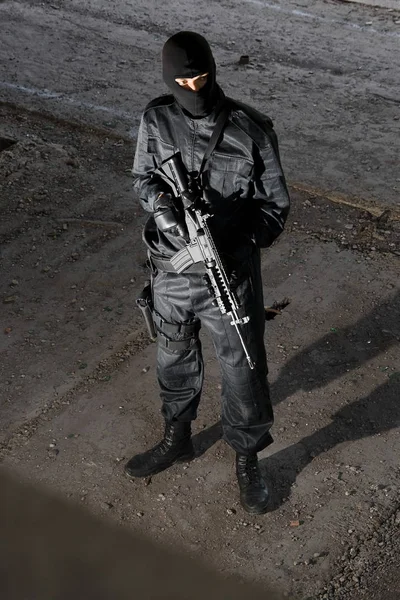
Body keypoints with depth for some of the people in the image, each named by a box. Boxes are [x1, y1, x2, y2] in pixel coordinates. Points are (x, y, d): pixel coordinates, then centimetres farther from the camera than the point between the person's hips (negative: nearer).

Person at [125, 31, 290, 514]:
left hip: (232, 275, -3)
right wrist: (160, 203, -13)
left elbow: (275, 203, -4)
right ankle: (176, 439, 46)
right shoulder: (155, 121, -6)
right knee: (174, 361, 22)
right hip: (172, 272, 3)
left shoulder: (251, 129, -13)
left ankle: (247, 460, 32)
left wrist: (241, 243, -18)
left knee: (243, 372, 9)